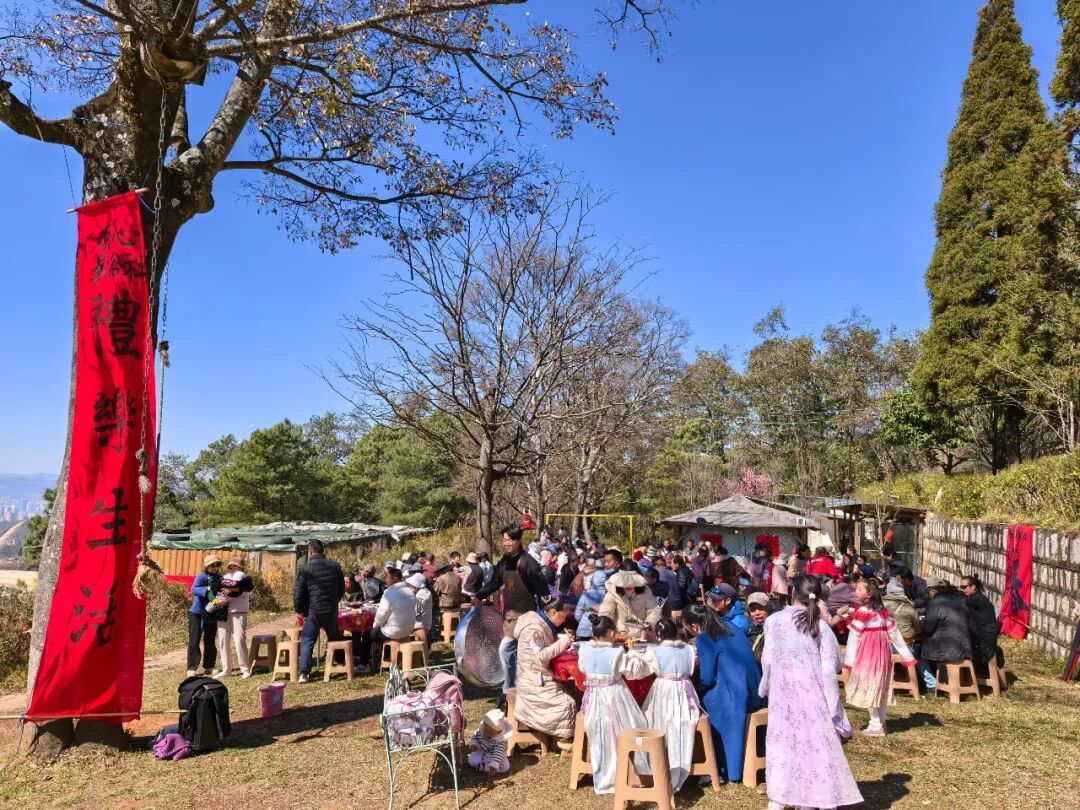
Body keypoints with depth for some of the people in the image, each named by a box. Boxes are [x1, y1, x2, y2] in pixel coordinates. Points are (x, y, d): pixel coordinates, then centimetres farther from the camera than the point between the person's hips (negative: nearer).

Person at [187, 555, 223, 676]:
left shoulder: (219, 578, 4)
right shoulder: (201, 576, -11)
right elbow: (194, 589, -24)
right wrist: (208, 589, -38)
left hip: (212, 615, 5)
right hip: (197, 613, -5)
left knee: (210, 641, 10)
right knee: (194, 640, -3)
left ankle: (208, 667, 20)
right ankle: (191, 668, 2)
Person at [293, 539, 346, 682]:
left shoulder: (305, 569, -9)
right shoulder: (335, 566, 6)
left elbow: (298, 592, -9)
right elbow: (342, 589, 14)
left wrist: (298, 610, 5)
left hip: (313, 611, -4)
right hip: (332, 610, 4)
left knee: (307, 642, 3)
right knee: (335, 639, 19)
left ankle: (304, 673, -5)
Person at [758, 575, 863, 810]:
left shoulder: (774, 620, -4)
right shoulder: (820, 625, -6)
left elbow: (768, 659, 0)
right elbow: (828, 669, -6)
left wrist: (765, 688, 17)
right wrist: (833, 707, 0)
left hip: (783, 691, 1)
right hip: (811, 691, -1)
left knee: (783, 741, 10)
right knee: (814, 742, 9)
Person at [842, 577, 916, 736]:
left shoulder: (861, 613, -16)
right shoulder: (883, 611, 5)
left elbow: (854, 638, -13)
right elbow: (895, 634, 8)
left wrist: (849, 661, -9)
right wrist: (906, 656, 13)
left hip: (866, 654, -7)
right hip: (882, 653, 7)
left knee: (869, 687, 0)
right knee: (880, 688, 14)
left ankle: (876, 725, 0)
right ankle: (880, 723, 22)